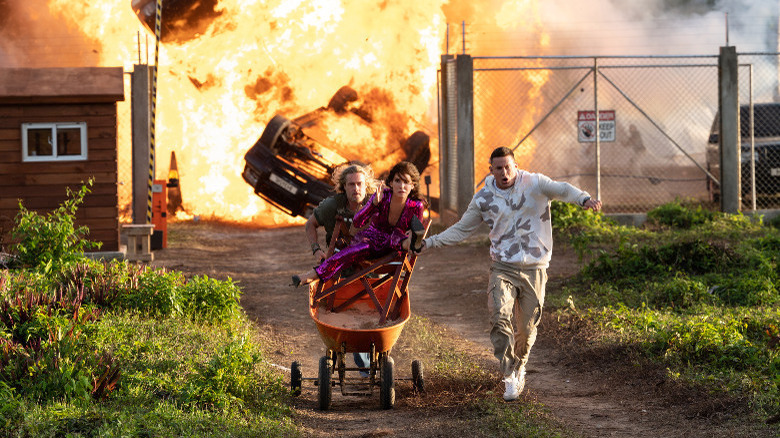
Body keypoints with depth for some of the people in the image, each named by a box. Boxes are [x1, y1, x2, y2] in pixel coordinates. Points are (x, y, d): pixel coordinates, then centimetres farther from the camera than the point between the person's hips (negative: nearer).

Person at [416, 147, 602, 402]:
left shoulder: (534, 184, -4)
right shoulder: (483, 199, 3)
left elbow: (562, 190, -22)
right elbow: (460, 230, 12)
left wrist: (584, 199, -44)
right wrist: (429, 243, 3)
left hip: (534, 269, -1)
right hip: (502, 268, 1)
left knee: (527, 328, 6)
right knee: (500, 317, -21)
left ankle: (519, 367, 35)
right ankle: (510, 378, -13)